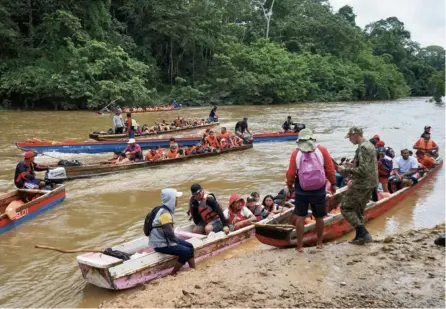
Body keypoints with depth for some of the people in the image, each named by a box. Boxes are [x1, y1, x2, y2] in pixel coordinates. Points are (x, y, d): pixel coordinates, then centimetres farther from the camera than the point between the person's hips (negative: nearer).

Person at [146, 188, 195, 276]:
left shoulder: (166, 210, 6)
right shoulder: (165, 213, -25)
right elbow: (169, 233, -27)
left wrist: (176, 239, 4)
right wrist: (177, 241, -10)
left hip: (165, 239, 10)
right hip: (161, 244, -10)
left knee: (190, 246, 7)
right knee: (186, 252, -14)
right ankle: (173, 274, 0)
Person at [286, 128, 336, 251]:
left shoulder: (296, 153, -7)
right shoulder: (322, 150, -5)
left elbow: (291, 173, -4)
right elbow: (330, 168, -2)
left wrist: (289, 184, 15)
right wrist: (333, 183, 11)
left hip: (301, 190, -1)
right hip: (319, 190, 1)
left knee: (300, 217, 8)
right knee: (319, 217, 16)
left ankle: (299, 246, 12)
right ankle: (319, 243, 29)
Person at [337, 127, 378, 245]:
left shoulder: (363, 148, -19)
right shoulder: (370, 145, 14)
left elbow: (363, 170, -26)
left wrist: (346, 170, -17)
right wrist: (352, 165, 13)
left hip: (362, 184, -10)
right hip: (370, 183, 10)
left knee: (345, 207, -3)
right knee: (358, 210, 17)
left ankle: (364, 233, -5)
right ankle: (360, 237, 21)